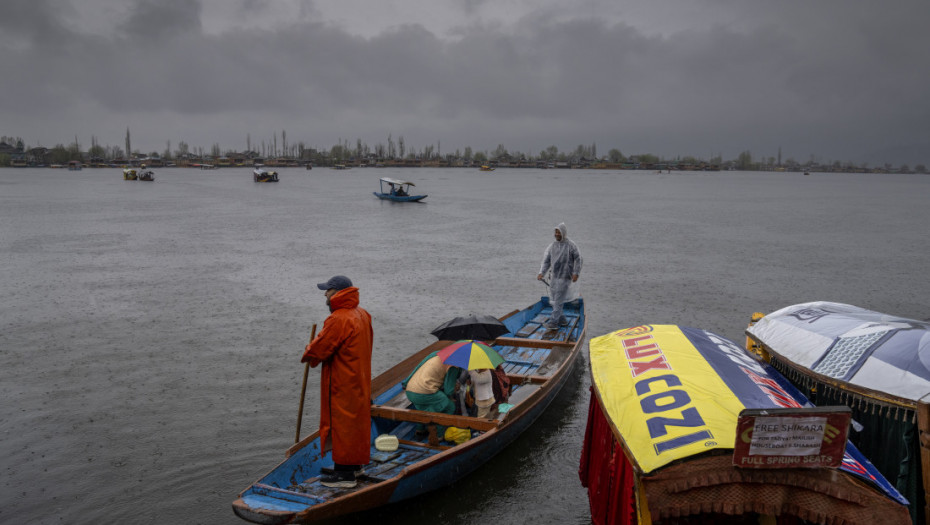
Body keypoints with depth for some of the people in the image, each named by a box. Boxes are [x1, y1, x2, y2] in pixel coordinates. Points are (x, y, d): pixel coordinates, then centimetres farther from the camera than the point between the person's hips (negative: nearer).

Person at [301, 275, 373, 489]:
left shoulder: (339, 320, -24)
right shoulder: (362, 315, 7)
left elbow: (318, 349, -21)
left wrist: (308, 353, 4)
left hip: (342, 384, -10)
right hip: (359, 378, 10)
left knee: (341, 423, -1)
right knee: (356, 419, 19)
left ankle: (344, 473, 7)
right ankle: (356, 462, 33)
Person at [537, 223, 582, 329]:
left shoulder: (571, 246, -6)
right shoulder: (552, 246, 7)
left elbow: (578, 259, -2)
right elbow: (546, 261, 7)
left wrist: (576, 273, -8)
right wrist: (541, 273, -3)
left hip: (564, 277, -6)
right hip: (554, 276, 6)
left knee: (558, 300, -9)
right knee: (553, 300, 9)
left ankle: (553, 322, -7)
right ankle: (562, 319, 23)